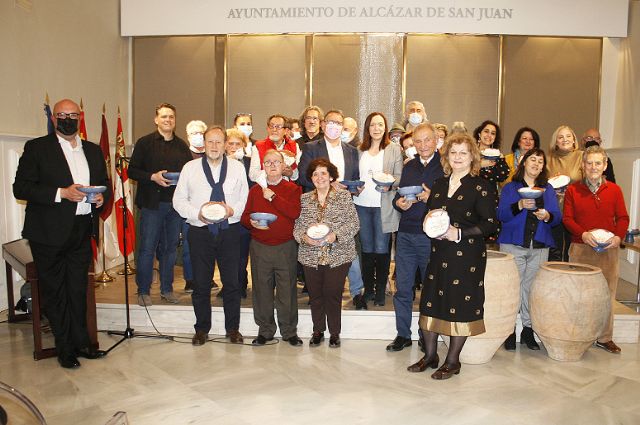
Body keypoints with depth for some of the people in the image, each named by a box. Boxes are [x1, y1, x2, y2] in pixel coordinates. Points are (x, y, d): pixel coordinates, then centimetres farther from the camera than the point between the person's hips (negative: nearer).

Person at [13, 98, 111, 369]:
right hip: (50, 232, -4)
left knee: (78, 290, 12)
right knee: (55, 292, 5)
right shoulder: (36, 148, -2)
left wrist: (103, 196, -3)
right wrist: (61, 193, -19)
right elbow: (21, 188, -8)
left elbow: (105, 182, 20)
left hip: (83, 231, 4)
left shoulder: (93, 150, 13)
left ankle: (80, 342, 24)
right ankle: (65, 349, 17)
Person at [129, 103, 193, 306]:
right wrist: (153, 177, -16)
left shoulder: (182, 146, 12)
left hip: (176, 204, 4)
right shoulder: (145, 142, 2)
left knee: (171, 247, 10)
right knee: (147, 248, -2)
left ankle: (167, 289, 21)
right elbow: (132, 171, -1)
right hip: (152, 203, -3)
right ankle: (143, 291, 11)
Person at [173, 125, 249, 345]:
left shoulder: (237, 167, 6)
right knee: (201, 283, 7)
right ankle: (201, 329, 22)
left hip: (229, 230, 0)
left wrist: (233, 210, -14)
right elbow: (179, 199, 4)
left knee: (232, 282, 6)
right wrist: (197, 213, -12)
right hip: (200, 231, 0)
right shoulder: (190, 168, 5)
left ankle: (233, 328, 21)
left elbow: (246, 199, 6)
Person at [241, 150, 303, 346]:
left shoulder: (293, 189, 4)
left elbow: (295, 212, -13)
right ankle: (265, 330, 21)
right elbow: (244, 216, 10)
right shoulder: (255, 190, 12)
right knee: (262, 290, 7)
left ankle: (289, 331, 17)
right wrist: (251, 222, -11)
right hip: (260, 247, 2)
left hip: (286, 247, -2)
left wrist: (273, 197, -14)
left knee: (287, 290, 3)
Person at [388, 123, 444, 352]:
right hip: (406, 233, 5)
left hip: (431, 236, -4)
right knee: (402, 287, 8)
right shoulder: (409, 167, 13)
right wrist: (399, 203, -2)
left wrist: (432, 198, -22)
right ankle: (403, 335, 21)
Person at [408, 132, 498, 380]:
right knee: (430, 301, 7)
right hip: (439, 253, 6)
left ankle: (452, 361, 17)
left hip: (467, 255, -5)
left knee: (460, 306, 2)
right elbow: (429, 213, 21)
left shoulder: (480, 187, -6)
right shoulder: (439, 185, 12)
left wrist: (459, 233, -18)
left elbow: (490, 224, -10)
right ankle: (430, 355, 23)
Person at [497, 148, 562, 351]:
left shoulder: (548, 189, 16)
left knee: (532, 288, 2)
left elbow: (558, 216, 7)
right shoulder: (510, 188, 8)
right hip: (513, 244, -2)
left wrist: (547, 216, -15)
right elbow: (501, 214, -5)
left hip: (539, 246, 3)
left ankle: (528, 330, 13)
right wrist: (520, 205, -20)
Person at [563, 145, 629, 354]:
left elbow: (623, 218, 7)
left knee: (607, 294, 7)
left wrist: (618, 236, -11)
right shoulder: (572, 190, 4)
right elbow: (567, 218, 1)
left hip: (609, 250, 1)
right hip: (580, 249, -1)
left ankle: (605, 337, 19)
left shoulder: (614, 190, 7)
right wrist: (583, 234, -15)